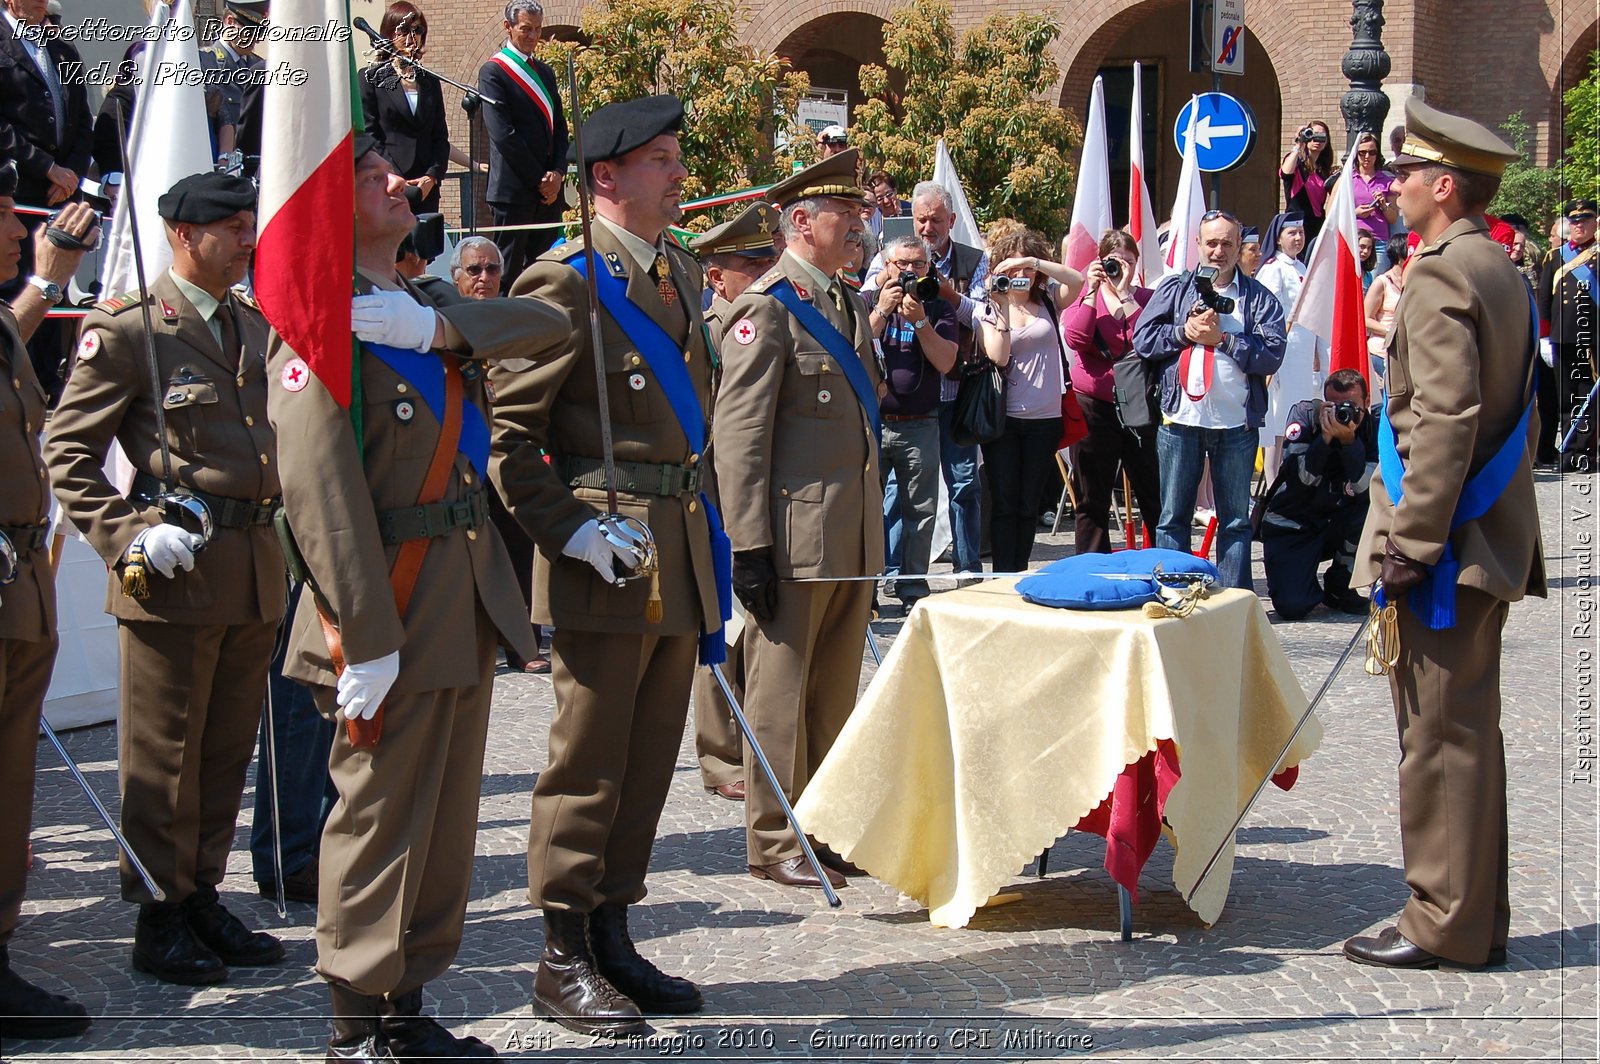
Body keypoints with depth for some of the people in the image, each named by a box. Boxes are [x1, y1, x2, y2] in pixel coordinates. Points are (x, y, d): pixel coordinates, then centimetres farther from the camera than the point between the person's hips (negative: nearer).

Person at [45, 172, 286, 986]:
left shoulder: (257, 326, 14)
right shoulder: (125, 328, -6)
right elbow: (67, 452, -7)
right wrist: (130, 537, -16)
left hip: (255, 569, 7)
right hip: (176, 574, -6)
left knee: (228, 747, 12)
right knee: (164, 753, 1)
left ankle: (202, 898, 22)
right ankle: (160, 919, 11)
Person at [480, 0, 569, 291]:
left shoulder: (545, 72, 19)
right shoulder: (493, 72, -4)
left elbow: (559, 126, 16)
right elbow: (502, 134, -11)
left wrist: (557, 173, -1)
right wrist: (538, 179, -11)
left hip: (549, 188, 7)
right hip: (514, 188, -7)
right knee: (509, 272, -6)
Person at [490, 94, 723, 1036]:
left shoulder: (682, 273, 15)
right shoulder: (566, 280, -10)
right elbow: (507, 429, -13)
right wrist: (568, 529, -18)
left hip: (681, 551, 8)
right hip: (606, 555, -8)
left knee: (650, 762, 13)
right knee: (590, 765, -1)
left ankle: (612, 937, 24)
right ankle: (564, 959, 10)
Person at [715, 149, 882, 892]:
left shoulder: (851, 305, 15)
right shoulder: (768, 308, -10)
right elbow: (739, 435, -14)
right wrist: (749, 545, -18)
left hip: (852, 537, 8)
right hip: (796, 538, -8)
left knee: (836, 692, 14)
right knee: (781, 693, 1)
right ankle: (775, 841, 10)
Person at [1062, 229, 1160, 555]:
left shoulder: (1147, 298, 6)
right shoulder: (1084, 298, 7)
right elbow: (1075, 339, -11)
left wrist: (1124, 294, -15)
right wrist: (1092, 291, -12)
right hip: (1093, 408, 0)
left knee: (1155, 495, 1)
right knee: (1092, 500, 6)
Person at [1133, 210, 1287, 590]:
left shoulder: (1258, 297, 5)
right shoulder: (1174, 288, 10)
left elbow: (1272, 353, -7)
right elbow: (1142, 339, 3)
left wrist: (1221, 338, -13)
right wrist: (1185, 331, -10)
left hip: (1236, 424, -1)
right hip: (1180, 418, 1)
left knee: (1235, 519, 6)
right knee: (1173, 517, 6)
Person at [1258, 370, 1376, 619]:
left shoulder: (1373, 426, -9)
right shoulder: (1305, 414, -12)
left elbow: (1364, 487, -22)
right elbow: (1300, 478, -22)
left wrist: (1349, 440, -33)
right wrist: (1325, 436, -32)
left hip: (1338, 524, 3)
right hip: (1290, 525, -3)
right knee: (1292, 606, -23)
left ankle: (1339, 586, -5)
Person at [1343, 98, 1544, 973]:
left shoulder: (1440, 274, -16)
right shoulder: (1499, 268, 14)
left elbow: (1445, 418, -24)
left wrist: (1411, 541, -22)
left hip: (1449, 544, -10)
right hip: (1491, 534, 10)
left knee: (1439, 735, -3)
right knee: (1467, 728, 15)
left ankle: (1446, 926, 4)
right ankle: (1478, 915, 23)